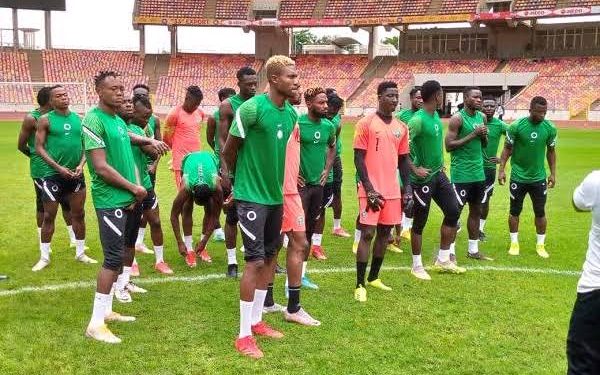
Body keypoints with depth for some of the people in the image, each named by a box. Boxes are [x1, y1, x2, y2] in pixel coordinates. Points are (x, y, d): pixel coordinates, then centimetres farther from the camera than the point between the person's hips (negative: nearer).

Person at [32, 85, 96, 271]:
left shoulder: (78, 119, 7)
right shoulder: (45, 120, -5)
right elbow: (39, 148, -8)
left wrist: (81, 165, -7)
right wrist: (59, 168, -16)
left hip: (76, 174, 4)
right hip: (53, 174, -4)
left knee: (78, 214, 11)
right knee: (49, 216, 2)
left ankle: (80, 253, 24)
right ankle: (44, 257, 13)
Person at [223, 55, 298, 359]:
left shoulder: (291, 113, 5)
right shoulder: (252, 108, -17)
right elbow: (229, 150, -7)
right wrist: (239, 179, 7)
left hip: (275, 195, 8)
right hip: (252, 196, -7)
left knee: (270, 257, 13)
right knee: (255, 261, -7)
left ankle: (256, 321, 28)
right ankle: (244, 335, 4)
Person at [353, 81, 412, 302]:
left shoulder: (401, 128, 10)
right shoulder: (366, 124, -7)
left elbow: (403, 160, 16)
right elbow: (358, 158, -9)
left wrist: (407, 188, 7)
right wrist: (369, 189, -15)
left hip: (392, 190, 6)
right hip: (372, 190, -6)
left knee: (384, 232, 12)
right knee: (367, 233, -6)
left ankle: (373, 277, 26)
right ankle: (360, 285, 0)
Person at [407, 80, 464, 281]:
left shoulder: (436, 116, 8)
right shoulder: (418, 120, -20)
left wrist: (440, 163, 16)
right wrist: (414, 169, -21)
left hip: (438, 174, 9)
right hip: (423, 177, -9)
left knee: (453, 211, 8)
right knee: (420, 221, 3)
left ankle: (442, 260, 20)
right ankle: (417, 266, 17)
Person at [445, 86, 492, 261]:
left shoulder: (482, 117, 10)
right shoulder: (457, 118, -12)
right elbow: (449, 146, -18)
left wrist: (484, 136, -5)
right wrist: (473, 135, -20)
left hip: (478, 172, 8)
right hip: (461, 173, -8)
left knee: (476, 211, 12)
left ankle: (473, 250, 22)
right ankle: (450, 252, 4)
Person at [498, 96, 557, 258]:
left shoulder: (550, 128, -6)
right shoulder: (517, 126, -14)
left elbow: (551, 151, 7)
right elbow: (507, 148, -5)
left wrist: (553, 173, 4)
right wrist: (502, 169, -12)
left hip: (539, 178, 2)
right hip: (518, 177, -2)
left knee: (540, 212, 7)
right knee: (515, 211, 8)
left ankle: (540, 245, 20)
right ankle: (514, 243, 22)